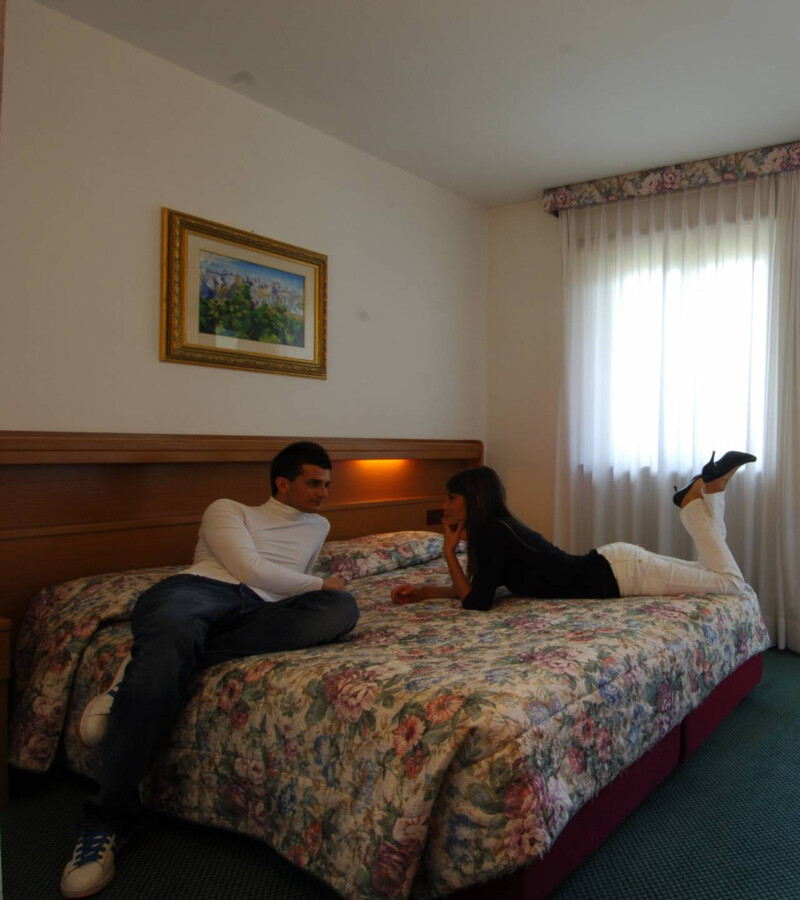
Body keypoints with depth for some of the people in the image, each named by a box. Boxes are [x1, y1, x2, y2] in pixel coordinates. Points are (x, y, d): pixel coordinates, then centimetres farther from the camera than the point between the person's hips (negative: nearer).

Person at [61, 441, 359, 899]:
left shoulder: (318, 526, 36)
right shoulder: (228, 510, 20)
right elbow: (250, 568, 3)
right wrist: (319, 583, 9)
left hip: (261, 614, 4)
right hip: (198, 588, -3)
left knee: (343, 607, -30)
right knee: (170, 633, -42)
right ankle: (109, 820, -30)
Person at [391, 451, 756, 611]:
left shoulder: (492, 532, -22)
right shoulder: (498, 528, 4)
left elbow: (477, 602, -21)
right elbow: (479, 586, 15)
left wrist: (449, 550, -14)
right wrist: (424, 591, 7)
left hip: (619, 571, -8)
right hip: (613, 563, 8)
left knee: (731, 581, -1)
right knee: (711, 574, 22)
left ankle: (708, 486, 4)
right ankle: (705, 488, 15)